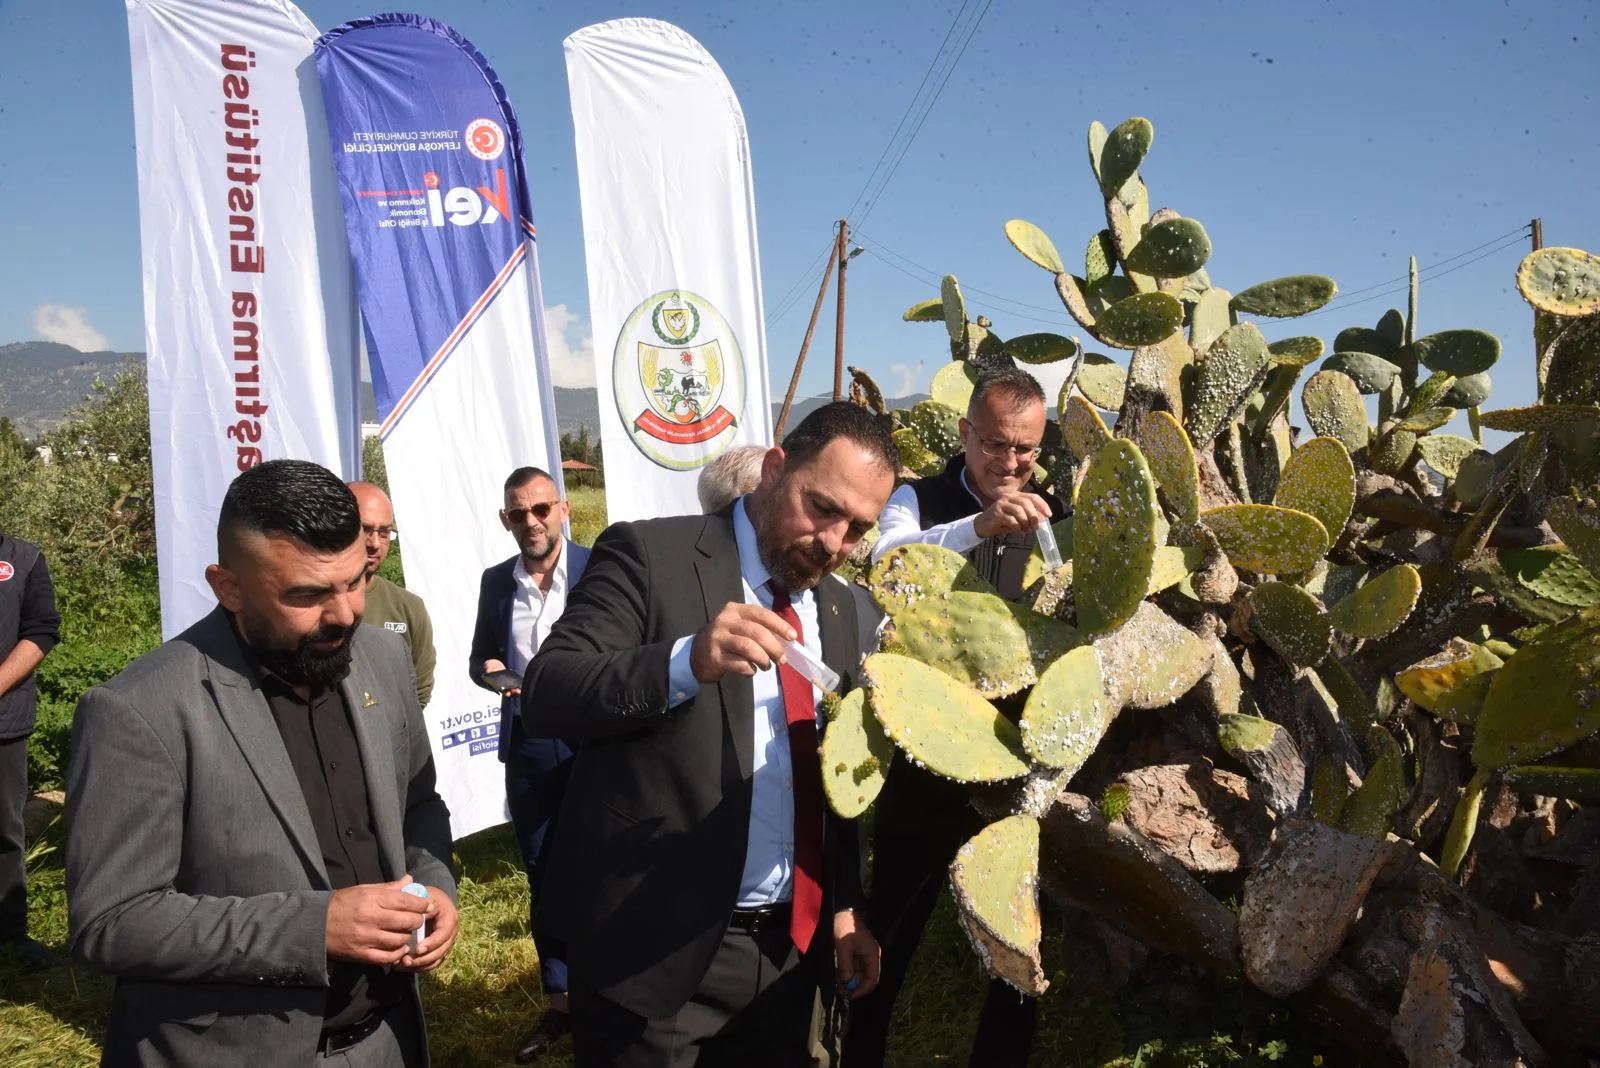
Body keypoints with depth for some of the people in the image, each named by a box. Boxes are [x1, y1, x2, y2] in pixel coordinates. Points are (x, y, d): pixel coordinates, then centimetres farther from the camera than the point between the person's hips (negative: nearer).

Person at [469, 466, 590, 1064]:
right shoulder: (496, 582, 6)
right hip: (527, 749, 4)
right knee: (543, 880, 14)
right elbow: (479, 657, 13)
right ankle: (559, 1002, 29)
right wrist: (489, 670, -9)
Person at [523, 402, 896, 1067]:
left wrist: (845, 904, 10)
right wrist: (689, 660, -34)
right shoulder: (650, 556, -10)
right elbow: (545, 696, -20)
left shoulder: (835, 606, 10)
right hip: (659, 947, -5)